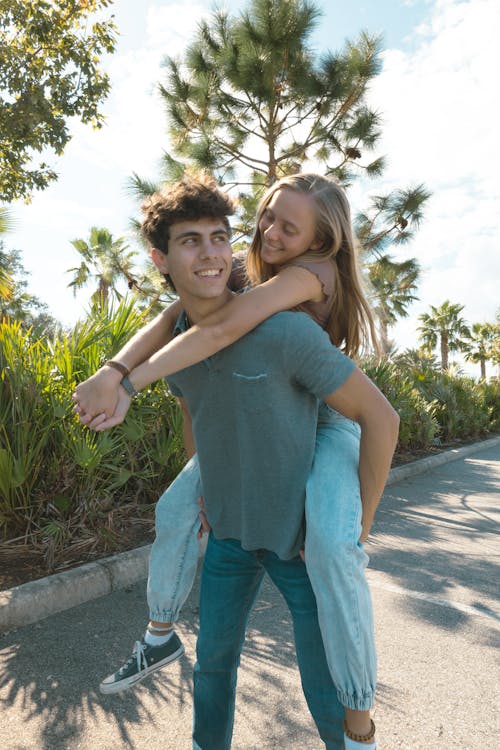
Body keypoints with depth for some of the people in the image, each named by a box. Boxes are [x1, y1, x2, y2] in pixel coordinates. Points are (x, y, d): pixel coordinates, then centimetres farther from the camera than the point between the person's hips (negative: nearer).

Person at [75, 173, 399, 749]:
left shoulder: (311, 272, -27)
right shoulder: (267, 277, -2)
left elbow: (223, 328, -41)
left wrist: (129, 382, -42)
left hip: (330, 426, -8)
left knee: (329, 545, -36)